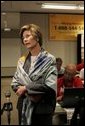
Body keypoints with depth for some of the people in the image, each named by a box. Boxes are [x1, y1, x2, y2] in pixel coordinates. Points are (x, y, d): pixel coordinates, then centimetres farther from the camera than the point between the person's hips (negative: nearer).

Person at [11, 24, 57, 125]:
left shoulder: (49, 59, -8)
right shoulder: (22, 61, 6)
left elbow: (50, 86, -16)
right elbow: (14, 83, 5)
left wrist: (26, 88, -12)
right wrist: (28, 94, -13)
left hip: (42, 109, -4)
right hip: (24, 107, 4)